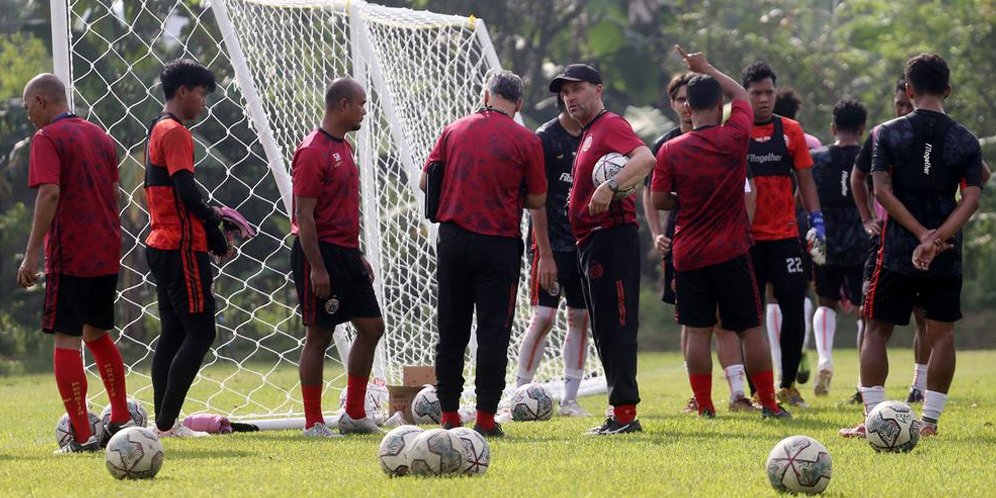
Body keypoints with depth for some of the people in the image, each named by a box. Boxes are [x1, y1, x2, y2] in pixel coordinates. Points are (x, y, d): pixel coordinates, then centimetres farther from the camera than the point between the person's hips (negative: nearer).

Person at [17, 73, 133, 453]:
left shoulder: (47, 138, -8)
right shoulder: (100, 136, 15)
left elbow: (49, 194, -19)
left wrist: (32, 254, -19)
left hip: (69, 255, -7)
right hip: (107, 253, 7)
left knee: (66, 340, -4)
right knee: (96, 333, 21)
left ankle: (81, 436, -8)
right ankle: (121, 419, 21)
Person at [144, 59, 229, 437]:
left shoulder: (159, 131, 19)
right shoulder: (176, 133, -12)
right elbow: (186, 190, -19)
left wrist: (209, 215, 12)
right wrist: (213, 224, -7)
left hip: (161, 245, 10)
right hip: (182, 246, -10)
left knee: (174, 332, 10)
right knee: (201, 331, -10)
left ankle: (164, 423, 9)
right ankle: (166, 423, -14)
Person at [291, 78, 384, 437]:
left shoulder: (343, 147, 15)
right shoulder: (313, 151, -14)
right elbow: (304, 213, -17)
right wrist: (316, 267, -20)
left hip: (346, 252, 9)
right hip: (321, 252, -9)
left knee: (372, 327, 8)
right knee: (319, 336, -4)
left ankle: (354, 415, 16)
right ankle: (313, 424, 3)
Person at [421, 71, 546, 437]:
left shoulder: (454, 131, 3)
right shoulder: (526, 141, -5)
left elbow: (426, 182, 5)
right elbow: (537, 200, -1)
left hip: (453, 239, 3)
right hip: (499, 243, -3)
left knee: (451, 330, 10)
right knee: (493, 332, 1)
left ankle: (448, 415, 12)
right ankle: (485, 417, -1)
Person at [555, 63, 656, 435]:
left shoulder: (611, 125, -7)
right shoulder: (589, 134, 23)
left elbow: (645, 158, -25)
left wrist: (610, 187, -34)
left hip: (611, 234, -11)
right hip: (591, 241, 11)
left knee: (616, 326, -12)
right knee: (604, 330, 12)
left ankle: (625, 413, -13)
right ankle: (620, 416, 15)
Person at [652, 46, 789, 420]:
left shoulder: (670, 151, -7)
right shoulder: (734, 138, -6)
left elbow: (658, 200, -4)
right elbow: (741, 95, 12)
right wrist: (706, 69, 20)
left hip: (688, 255, 0)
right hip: (732, 251, 0)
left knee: (697, 331, 3)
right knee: (750, 329, 5)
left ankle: (704, 406, 1)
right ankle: (769, 404, 6)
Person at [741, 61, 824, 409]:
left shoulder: (790, 131, 7)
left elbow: (804, 178, 11)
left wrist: (816, 219, 0)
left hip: (785, 235, 2)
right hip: (745, 237, -2)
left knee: (794, 308, -3)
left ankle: (788, 385, 10)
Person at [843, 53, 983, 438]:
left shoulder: (888, 133, -2)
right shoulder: (965, 141, 2)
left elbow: (882, 191, -10)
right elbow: (972, 197, -8)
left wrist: (923, 234, -12)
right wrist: (936, 238, -15)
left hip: (897, 251, -1)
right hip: (947, 257, 1)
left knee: (877, 330, 7)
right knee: (942, 333, 9)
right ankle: (930, 420, 4)